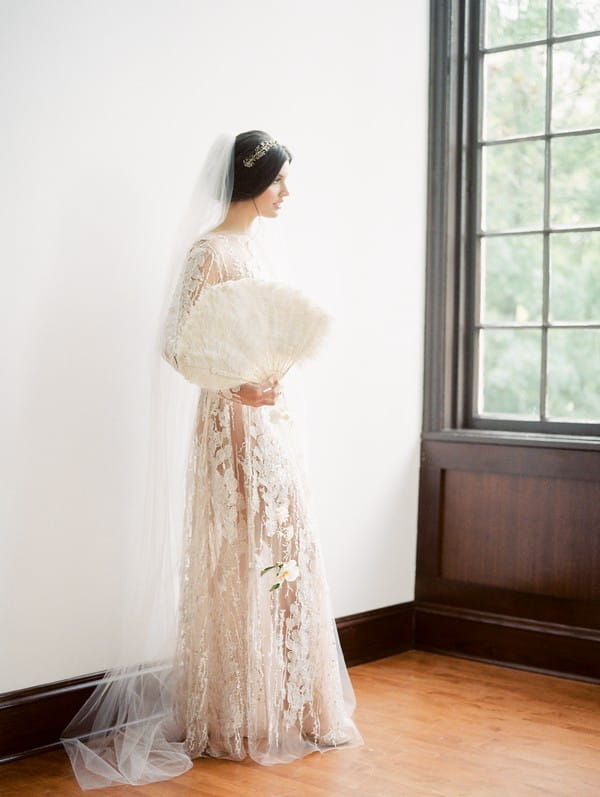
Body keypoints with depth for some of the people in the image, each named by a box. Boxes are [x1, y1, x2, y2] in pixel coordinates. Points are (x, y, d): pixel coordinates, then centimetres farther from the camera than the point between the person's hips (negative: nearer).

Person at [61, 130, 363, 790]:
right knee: (240, 562, -3)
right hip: (233, 422, -8)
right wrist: (236, 387, -26)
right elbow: (176, 344, -15)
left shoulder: (256, 248, 15)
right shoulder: (209, 250, -10)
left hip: (271, 419, 9)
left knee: (284, 552, 11)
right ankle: (237, 721, 9)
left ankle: (285, 708, 23)